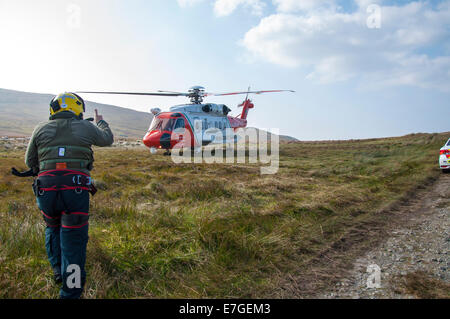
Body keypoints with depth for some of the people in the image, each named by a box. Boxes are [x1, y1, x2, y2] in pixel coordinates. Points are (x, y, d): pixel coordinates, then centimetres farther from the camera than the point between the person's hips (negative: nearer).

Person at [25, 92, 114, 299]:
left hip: (46, 189, 3)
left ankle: (58, 269, 37)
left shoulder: (41, 129, 12)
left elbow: (30, 162, 18)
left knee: (53, 228, 30)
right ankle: (70, 293, 9)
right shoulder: (86, 127, 7)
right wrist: (100, 122, 44)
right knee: (74, 241, 4)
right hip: (76, 190, -2)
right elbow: (108, 139, 27)